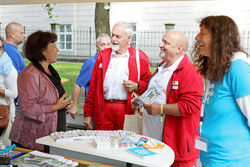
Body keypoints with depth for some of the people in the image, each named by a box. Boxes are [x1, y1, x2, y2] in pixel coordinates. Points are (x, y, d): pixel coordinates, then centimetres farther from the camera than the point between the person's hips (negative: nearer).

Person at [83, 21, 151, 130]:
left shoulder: (140, 57, 5)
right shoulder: (103, 55, 11)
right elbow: (93, 86, 10)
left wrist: (136, 86, -12)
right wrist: (88, 113, 8)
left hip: (127, 110, -1)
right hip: (103, 110, 2)